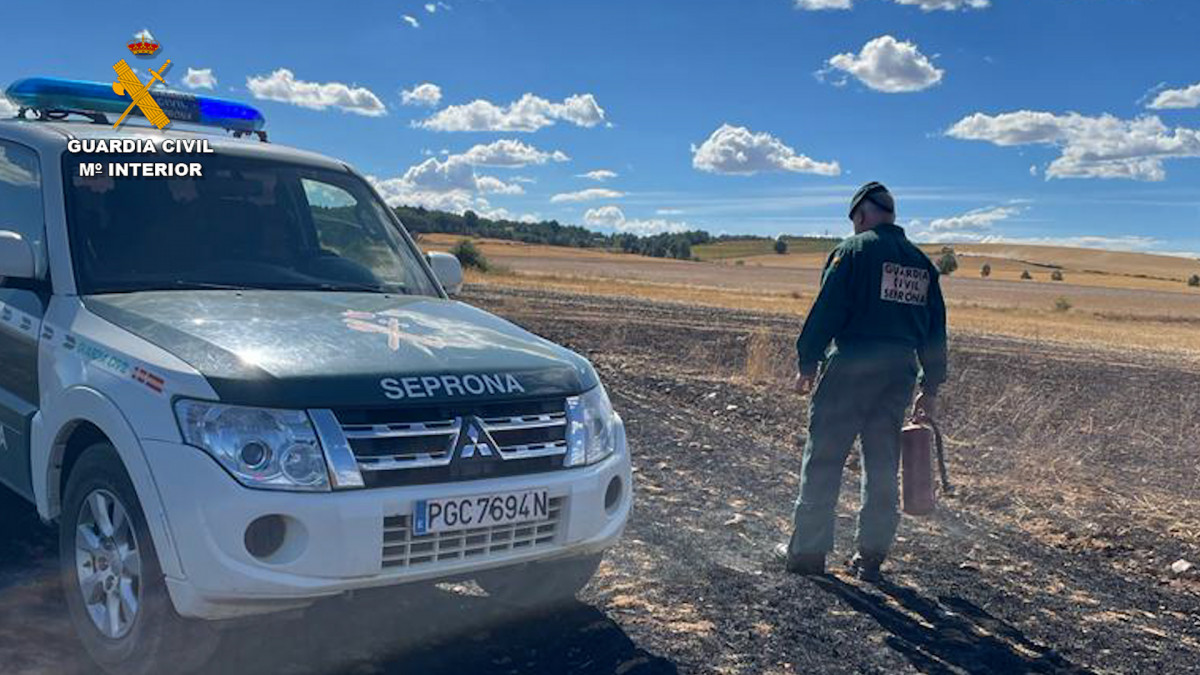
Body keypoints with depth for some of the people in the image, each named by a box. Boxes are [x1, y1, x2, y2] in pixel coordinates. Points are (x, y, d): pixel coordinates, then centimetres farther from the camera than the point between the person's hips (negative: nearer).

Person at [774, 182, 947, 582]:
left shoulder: (854, 250, -5)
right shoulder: (922, 264, 14)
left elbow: (826, 311, -11)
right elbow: (936, 332, 15)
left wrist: (807, 364, -4)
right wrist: (931, 389, 20)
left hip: (850, 369, -6)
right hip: (899, 375, 6)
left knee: (823, 460, 3)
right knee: (882, 467, 12)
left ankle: (808, 551, 8)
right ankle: (871, 557, 17)